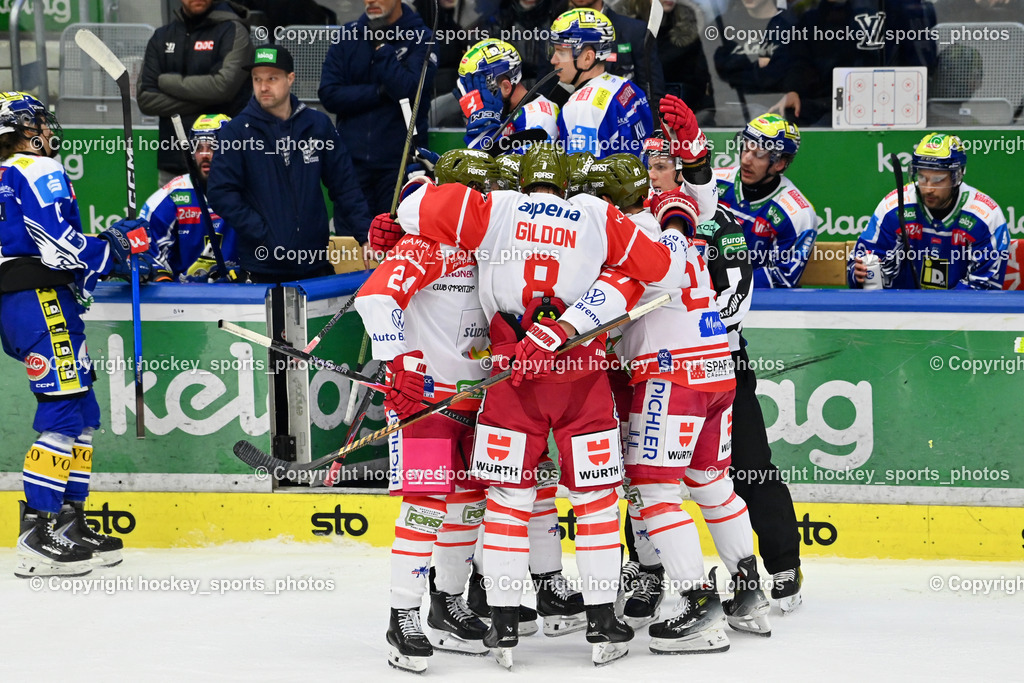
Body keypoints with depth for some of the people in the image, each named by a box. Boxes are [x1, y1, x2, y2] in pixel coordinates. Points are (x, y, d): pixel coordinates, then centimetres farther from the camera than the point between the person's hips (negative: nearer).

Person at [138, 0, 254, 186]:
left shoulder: (233, 31, 0)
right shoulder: (162, 37, 14)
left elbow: (223, 85, -15)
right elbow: (145, 98, 4)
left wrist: (168, 81, -3)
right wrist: (201, 101, -9)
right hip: (173, 157, 5)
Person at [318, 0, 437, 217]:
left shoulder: (420, 38, 0)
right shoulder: (348, 35, 9)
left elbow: (409, 90, -15)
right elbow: (329, 95, 0)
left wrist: (382, 47, -11)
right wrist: (379, 92, -9)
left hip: (399, 161, -3)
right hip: (353, 159, 3)